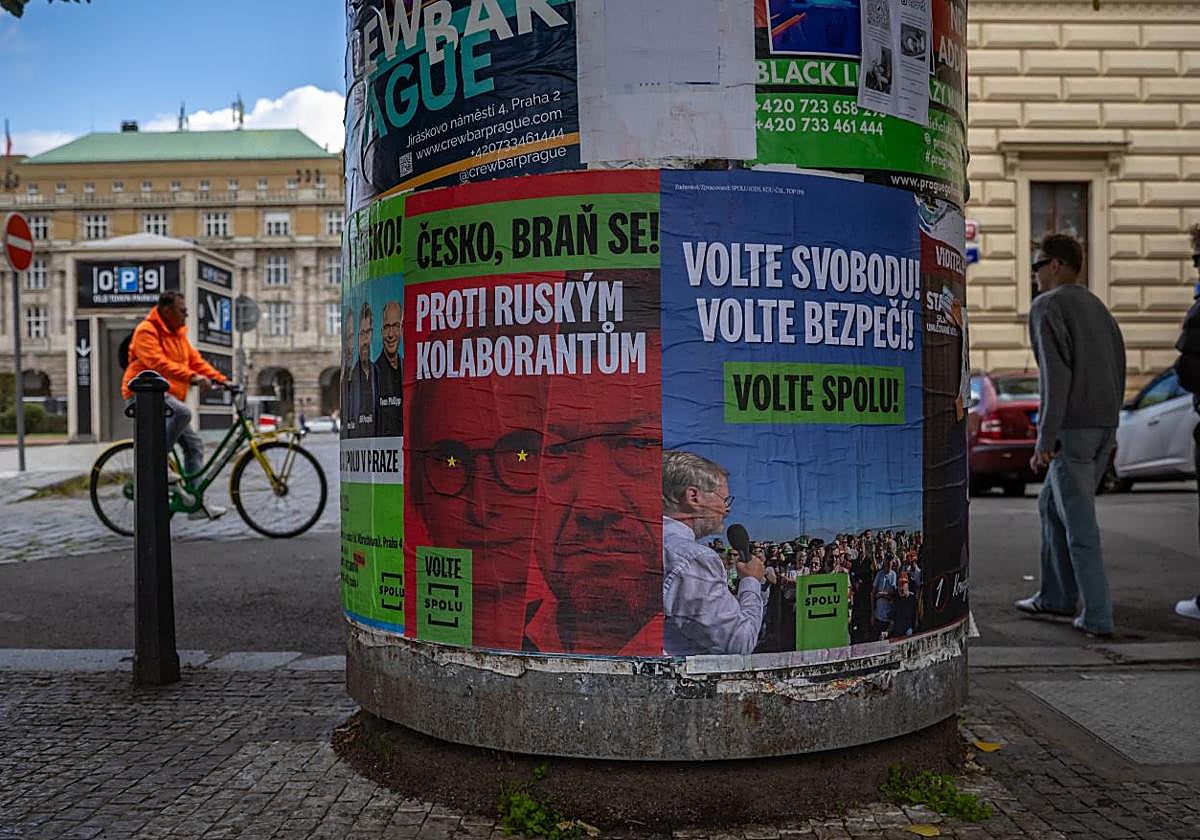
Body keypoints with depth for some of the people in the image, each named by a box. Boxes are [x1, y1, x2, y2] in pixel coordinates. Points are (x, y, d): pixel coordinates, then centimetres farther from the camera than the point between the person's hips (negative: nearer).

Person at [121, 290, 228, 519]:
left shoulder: (178, 333, 16)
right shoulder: (147, 331, -12)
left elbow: (195, 360, 13)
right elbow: (158, 363, -26)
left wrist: (220, 379, -1)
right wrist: (192, 377, -35)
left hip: (165, 396, 9)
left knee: (194, 444, 2)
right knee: (183, 412, -35)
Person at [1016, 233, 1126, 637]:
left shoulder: (1046, 307, -7)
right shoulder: (1097, 307, 20)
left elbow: (1055, 375, -17)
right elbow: (1118, 368, 19)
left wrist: (1044, 441, -18)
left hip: (1071, 427, -9)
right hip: (1104, 425, 9)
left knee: (1078, 523, -3)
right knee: (1052, 505, 19)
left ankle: (1097, 616, 0)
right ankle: (1056, 596, 25)